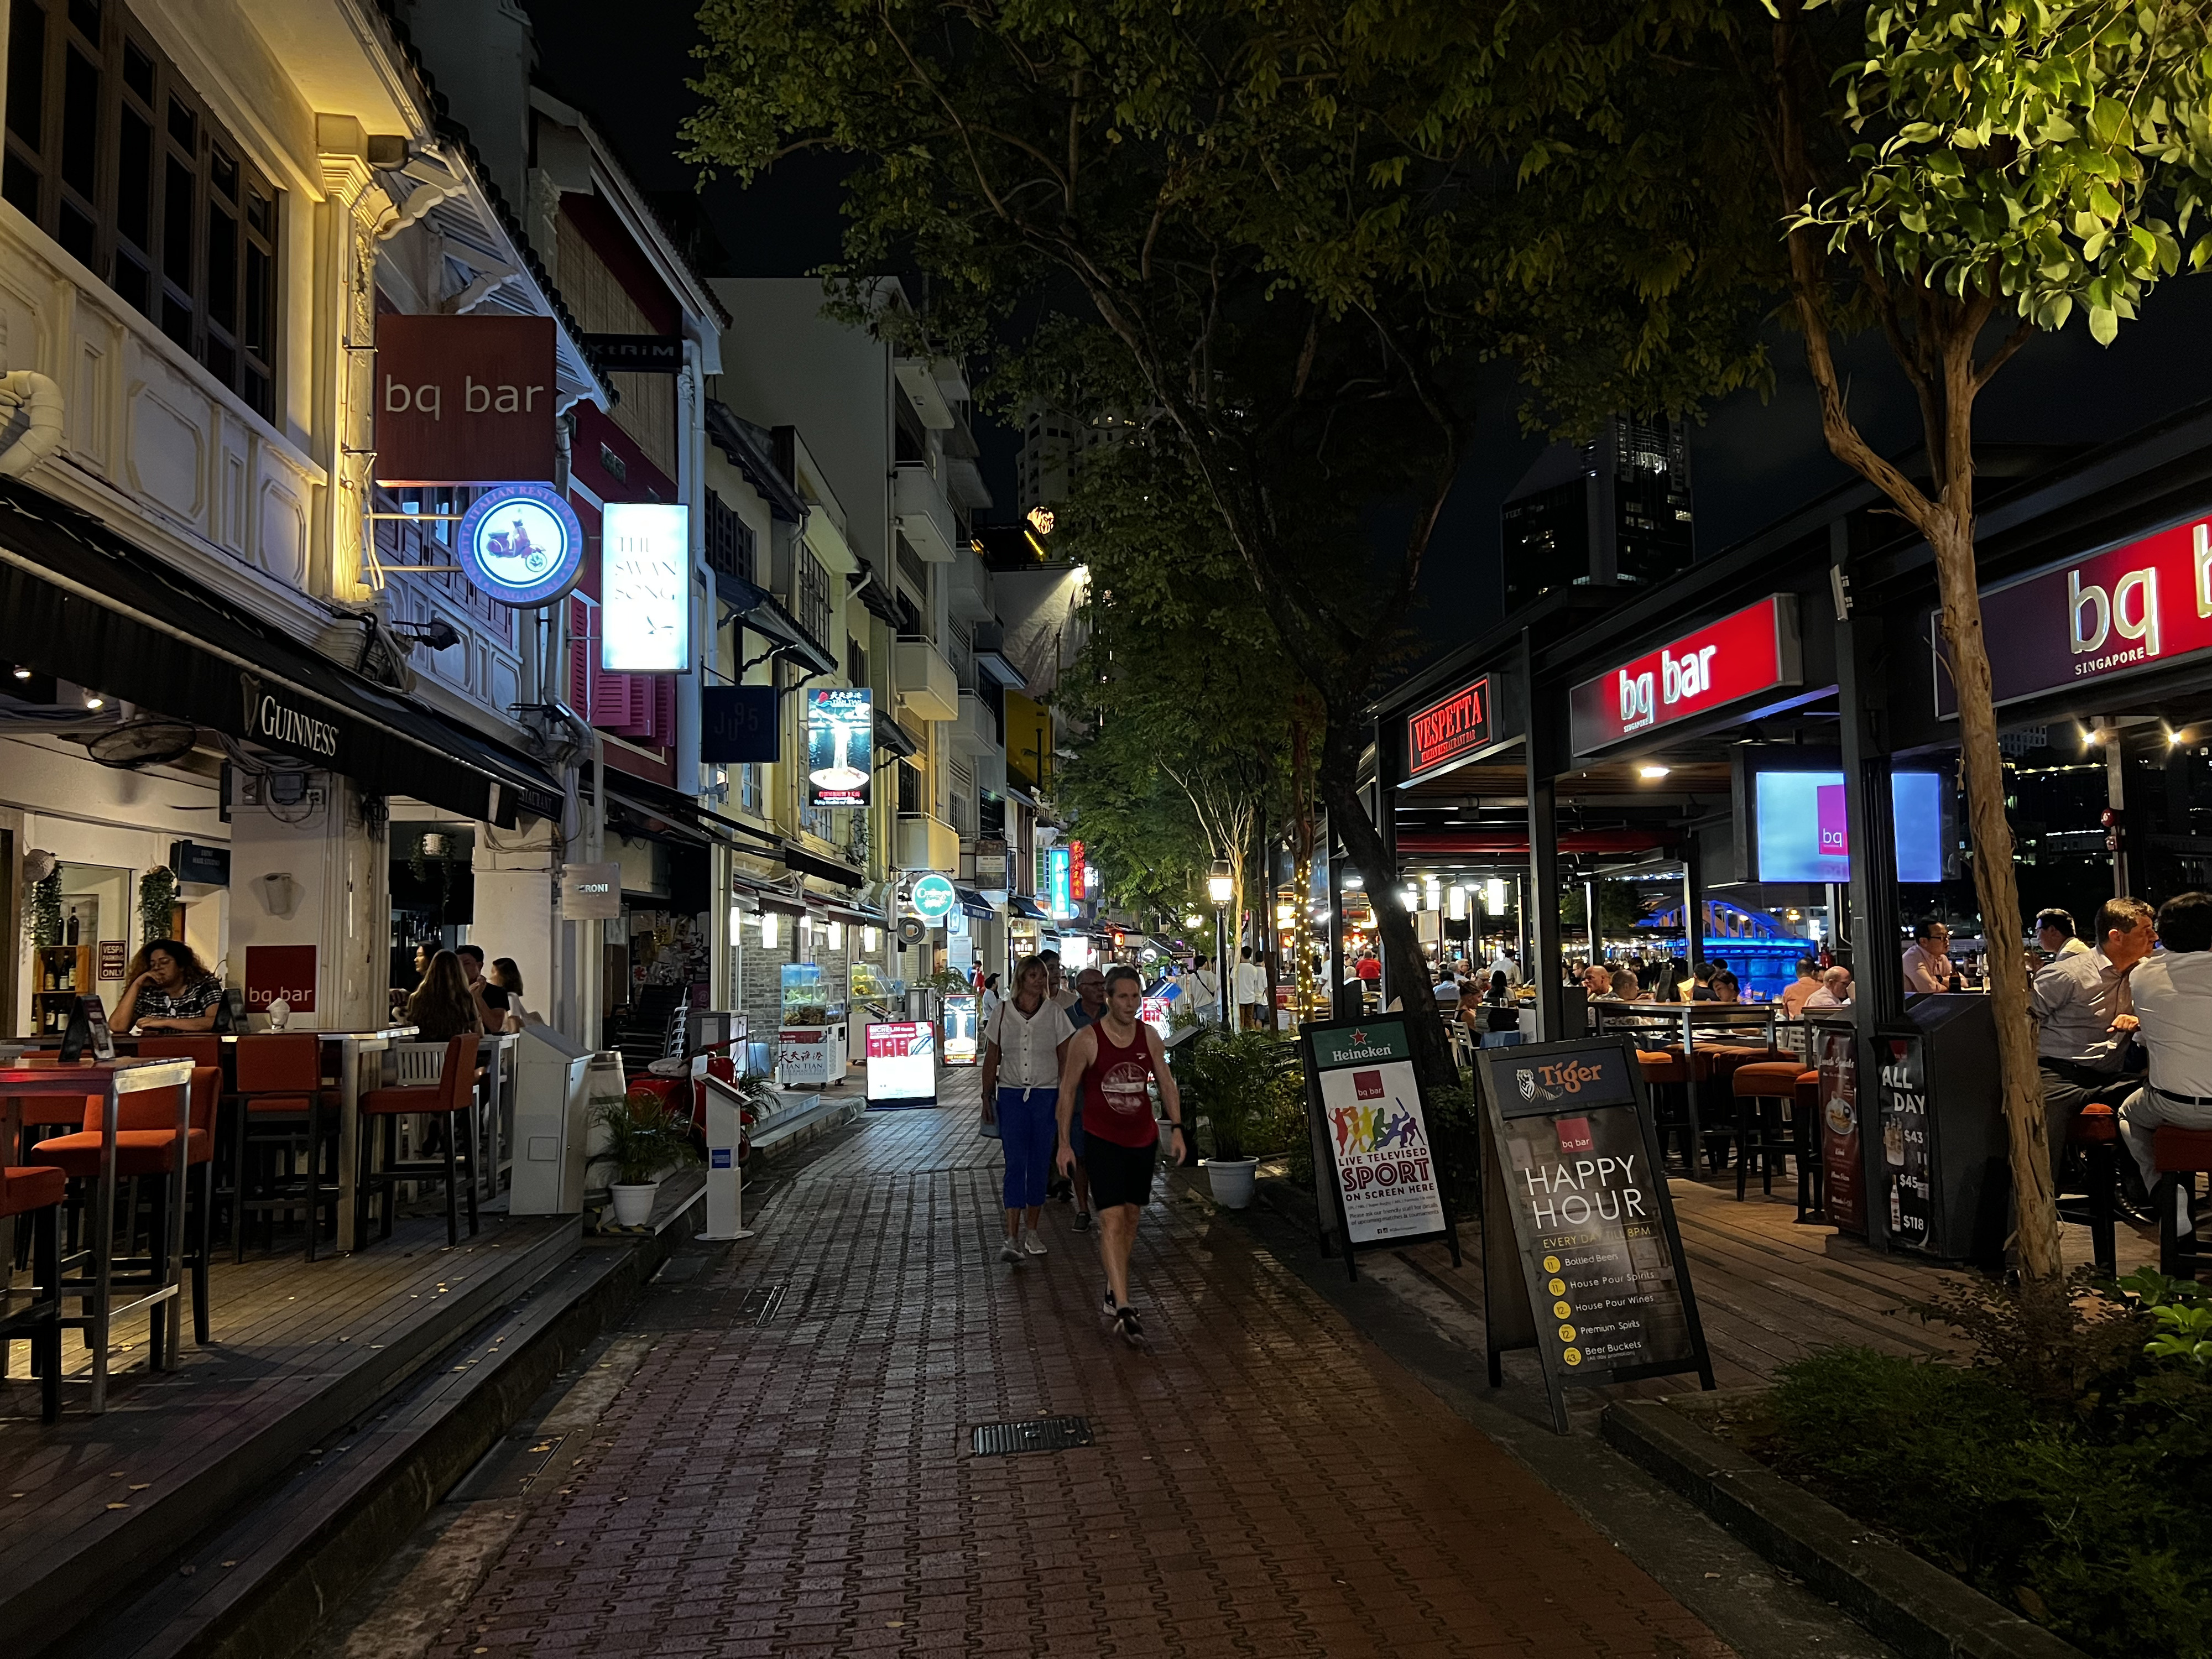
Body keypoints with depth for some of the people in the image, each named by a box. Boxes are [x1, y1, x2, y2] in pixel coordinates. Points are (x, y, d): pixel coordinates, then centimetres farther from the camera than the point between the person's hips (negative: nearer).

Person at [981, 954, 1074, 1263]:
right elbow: (991, 1059, 8)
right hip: (1011, 1095, -1)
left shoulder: (1055, 1012, 1)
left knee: (1039, 1164, 5)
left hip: (1046, 1095, 1)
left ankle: (1031, 1232, 18)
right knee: (1015, 1163, -9)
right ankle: (1012, 1239, -11)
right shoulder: (1003, 1012, 2)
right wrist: (986, 1098, 6)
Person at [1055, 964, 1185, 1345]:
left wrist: (1176, 1129, 1)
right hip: (1102, 1140, -5)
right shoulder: (1086, 1040, -11)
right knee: (1112, 1220, -14)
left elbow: (1166, 1084, 10)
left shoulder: (1149, 1038, 1)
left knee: (1130, 1217, 13)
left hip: (1143, 1140, 5)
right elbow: (1067, 1091, -3)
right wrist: (1064, 1143, -4)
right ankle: (1123, 1309, -18)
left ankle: (1113, 1293, 29)